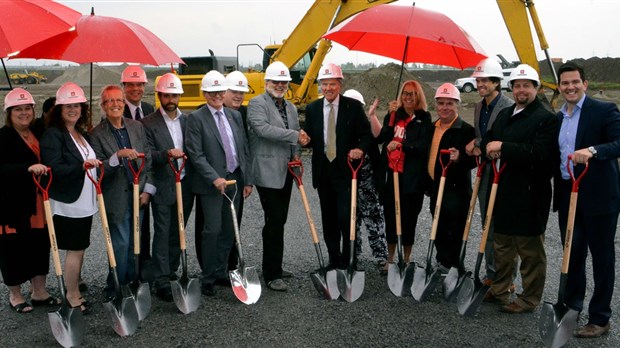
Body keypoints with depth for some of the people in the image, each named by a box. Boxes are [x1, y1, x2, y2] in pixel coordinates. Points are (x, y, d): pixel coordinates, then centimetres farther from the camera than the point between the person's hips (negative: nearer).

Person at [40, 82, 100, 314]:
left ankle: (75, 290, 26)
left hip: (84, 203, 8)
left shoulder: (82, 133, 14)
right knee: (75, 249, -1)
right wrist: (82, 165, -31)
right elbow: (54, 168, -22)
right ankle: (72, 297, 13)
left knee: (79, 248, 14)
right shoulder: (53, 135, -11)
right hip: (67, 205, -8)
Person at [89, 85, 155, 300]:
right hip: (116, 199, -4)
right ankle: (115, 290, 15)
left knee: (134, 244, 13)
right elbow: (99, 170, -13)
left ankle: (131, 283, 27)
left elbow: (148, 160, 8)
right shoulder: (97, 134, -8)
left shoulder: (137, 127, 5)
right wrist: (118, 155, -29)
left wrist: (148, 189, 1)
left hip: (138, 196, 4)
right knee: (121, 245, -1)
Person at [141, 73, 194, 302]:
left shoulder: (187, 121, 10)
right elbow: (148, 155, -10)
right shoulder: (149, 123, -3)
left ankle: (171, 273, 26)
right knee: (162, 234, -3)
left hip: (185, 186, 4)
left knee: (177, 233, 12)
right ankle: (161, 282, 1)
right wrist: (168, 154, -27)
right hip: (162, 187, -4)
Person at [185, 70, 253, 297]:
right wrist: (215, 178, -20)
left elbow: (244, 150, 13)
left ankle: (220, 272, 24)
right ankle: (207, 278, 8)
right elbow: (196, 154, -12)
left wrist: (247, 179, 9)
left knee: (229, 230, 11)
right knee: (213, 230, -5)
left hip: (234, 180, 6)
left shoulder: (235, 116, 12)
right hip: (211, 184, -6)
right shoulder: (196, 118, -5)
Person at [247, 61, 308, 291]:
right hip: (268, 173, -7)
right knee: (274, 221, -10)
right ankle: (271, 275, -4)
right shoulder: (257, 104, -6)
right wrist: (295, 135, -21)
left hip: (286, 172, 8)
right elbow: (263, 128, -23)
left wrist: (296, 155, 4)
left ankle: (274, 267, 25)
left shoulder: (291, 108, 18)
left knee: (279, 221, 13)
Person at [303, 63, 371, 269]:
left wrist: (360, 149, -21)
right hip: (323, 172, 4)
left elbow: (366, 135, -2)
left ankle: (348, 262, 4)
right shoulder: (312, 109, 8)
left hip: (346, 171, -4)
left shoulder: (354, 106, -2)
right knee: (328, 219, 11)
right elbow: (310, 139, 11)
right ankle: (334, 259, 24)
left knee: (346, 217, -9)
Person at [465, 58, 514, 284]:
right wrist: (474, 146, 0)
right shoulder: (479, 107, 13)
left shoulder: (509, 107, -13)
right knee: (488, 225, 13)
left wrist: (478, 145, -12)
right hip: (484, 171, 8)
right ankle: (491, 274, 25)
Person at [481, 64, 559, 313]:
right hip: (504, 191, 8)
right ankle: (500, 290, 34)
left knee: (530, 250, 3)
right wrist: (488, 147, -7)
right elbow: (489, 140, 17)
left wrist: (503, 148, -23)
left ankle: (530, 299, 16)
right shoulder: (504, 115, 14)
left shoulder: (546, 119, -11)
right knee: (502, 246, 19)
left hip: (530, 194, -8)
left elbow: (538, 153, -23)